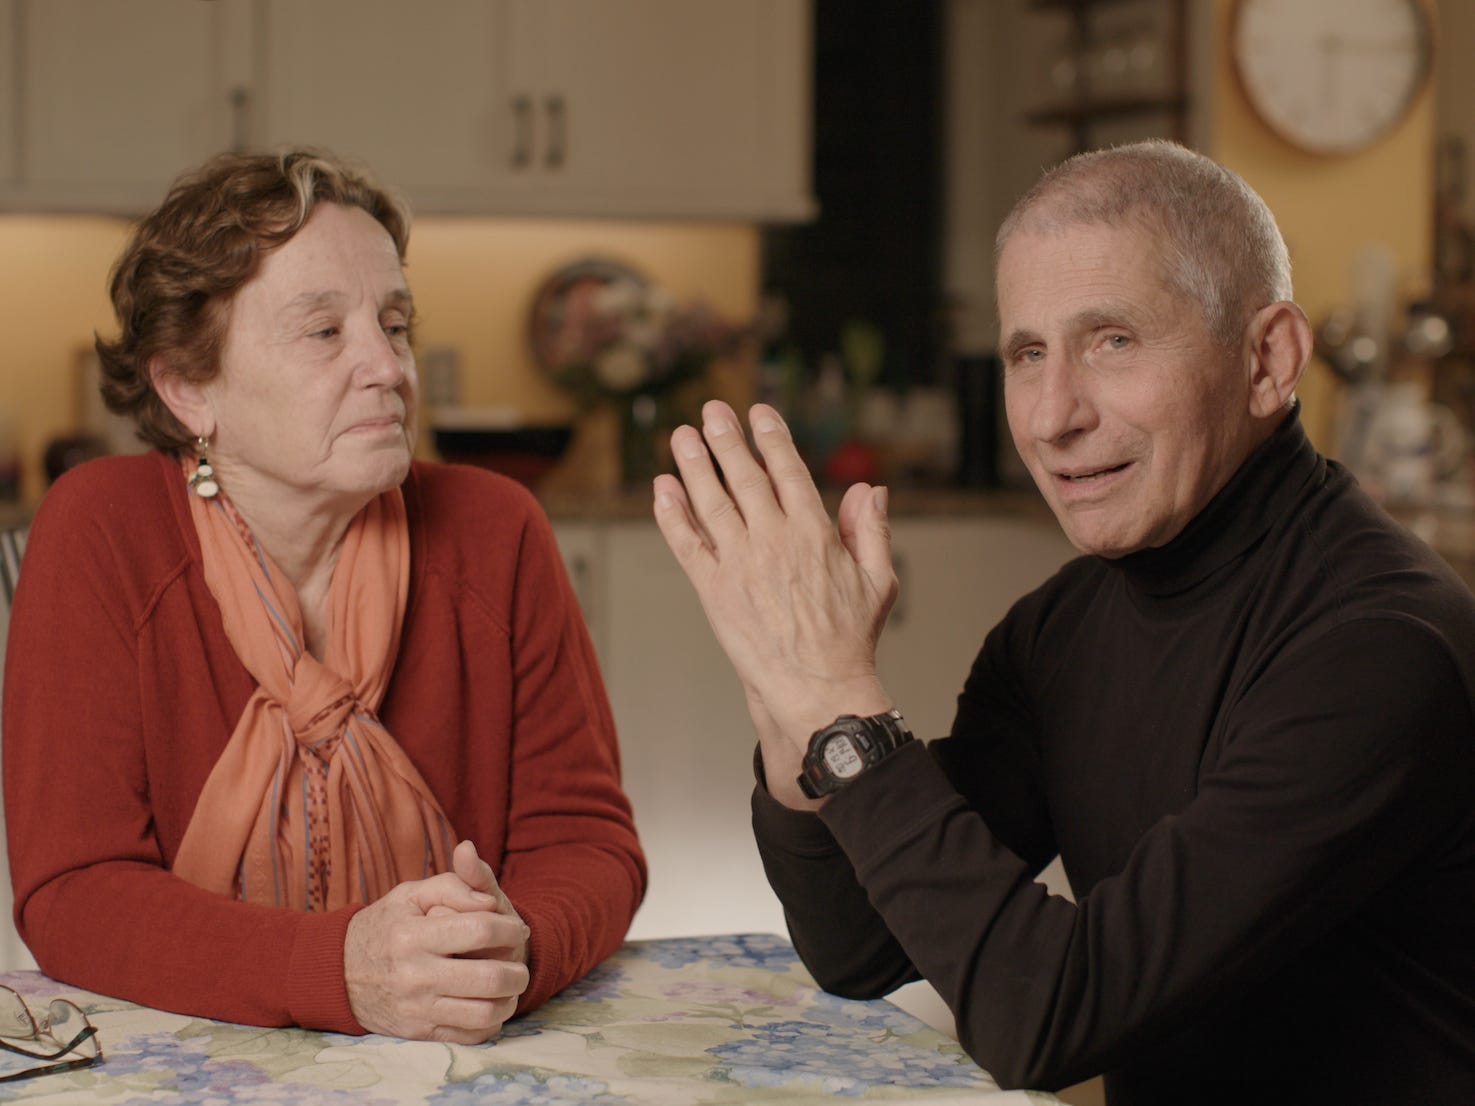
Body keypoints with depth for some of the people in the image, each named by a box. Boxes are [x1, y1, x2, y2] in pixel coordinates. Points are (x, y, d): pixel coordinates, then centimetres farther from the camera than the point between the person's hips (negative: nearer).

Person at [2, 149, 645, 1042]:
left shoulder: (492, 533, -2)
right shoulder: (101, 532, -7)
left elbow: (584, 836, 0)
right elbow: (72, 891, -12)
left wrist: (514, 950, -24)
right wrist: (342, 969, -28)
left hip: (464, 1068, 2)